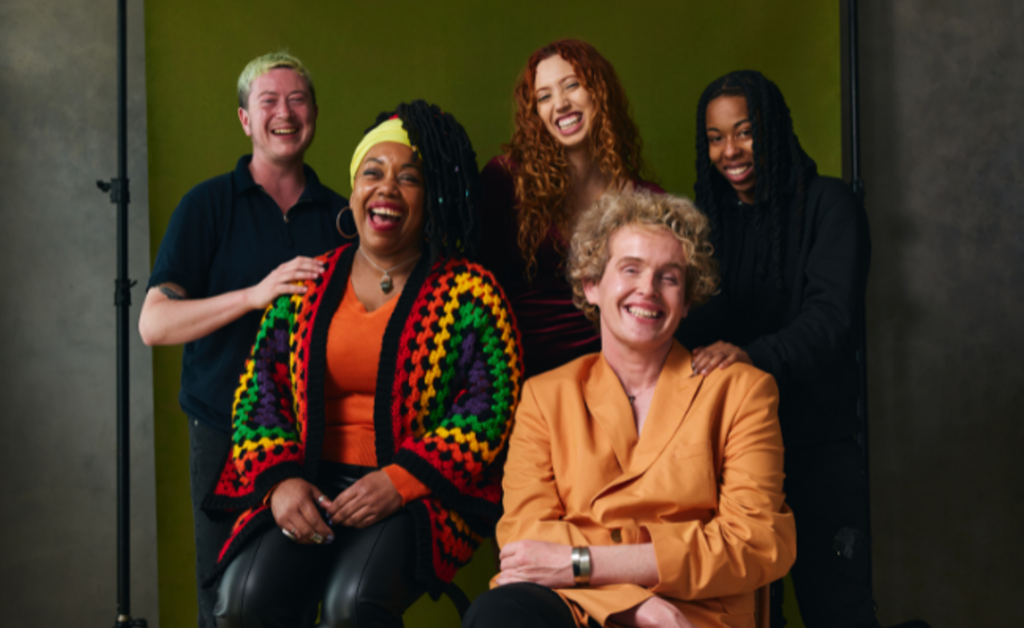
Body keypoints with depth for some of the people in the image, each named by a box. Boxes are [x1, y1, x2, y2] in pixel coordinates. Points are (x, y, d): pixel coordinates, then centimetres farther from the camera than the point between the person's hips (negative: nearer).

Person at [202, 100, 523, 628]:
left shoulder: (469, 292, 1)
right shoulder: (306, 286, 13)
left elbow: (490, 408, -5)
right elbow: (260, 390, 12)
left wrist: (400, 482, -15)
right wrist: (278, 480, -6)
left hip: (421, 493, -3)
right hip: (309, 487, 3)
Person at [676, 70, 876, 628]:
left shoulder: (826, 204, -2)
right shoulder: (705, 218, 12)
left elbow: (833, 315, -15)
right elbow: (691, 326, 12)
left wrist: (753, 355, -32)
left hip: (816, 439, -4)